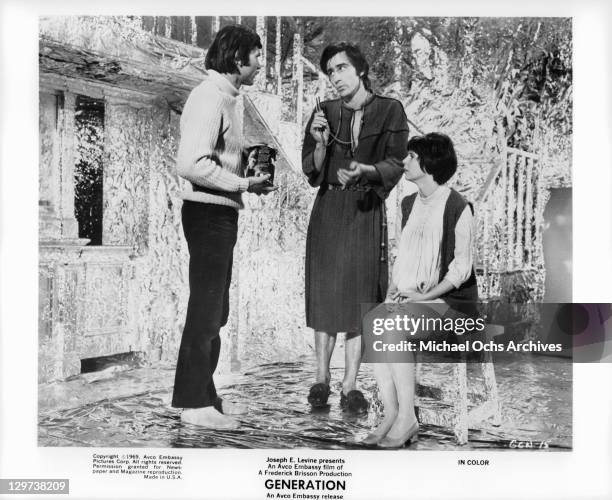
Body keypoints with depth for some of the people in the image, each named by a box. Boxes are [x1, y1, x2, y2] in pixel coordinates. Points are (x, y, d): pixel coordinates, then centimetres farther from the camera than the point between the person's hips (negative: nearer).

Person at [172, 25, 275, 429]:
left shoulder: (225, 97, 17)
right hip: (209, 212, -10)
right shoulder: (210, 97, -15)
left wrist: (249, 174, 8)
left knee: (214, 310, 15)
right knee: (206, 309, -3)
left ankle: (204, 395, 26)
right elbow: (191, 164, -25)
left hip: (221, 214, 10)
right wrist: (242, 183, -18)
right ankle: (194, 403, 7)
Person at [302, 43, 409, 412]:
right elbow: (311, 172, 4)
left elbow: (395, 165, -4)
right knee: (325, 293, 1)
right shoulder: (325, 113, 6)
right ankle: (322, 379, 10)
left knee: (359, 296, -3)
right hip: (329, 210, 2)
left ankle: (350, 386, 3)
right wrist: (321, 144, -14)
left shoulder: (389, 111, 1)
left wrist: (364, 169, -22)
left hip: (367, 212, -1)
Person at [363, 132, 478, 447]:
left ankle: (407, 418, -19)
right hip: (408, 296, 6)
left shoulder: (457, 207, -7)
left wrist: (424, 296, -18)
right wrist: (394, 288, 2)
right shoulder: (409, 204, 16)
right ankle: (391, 415, -18)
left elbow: (461, 268, -9)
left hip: (446, 298, -6)